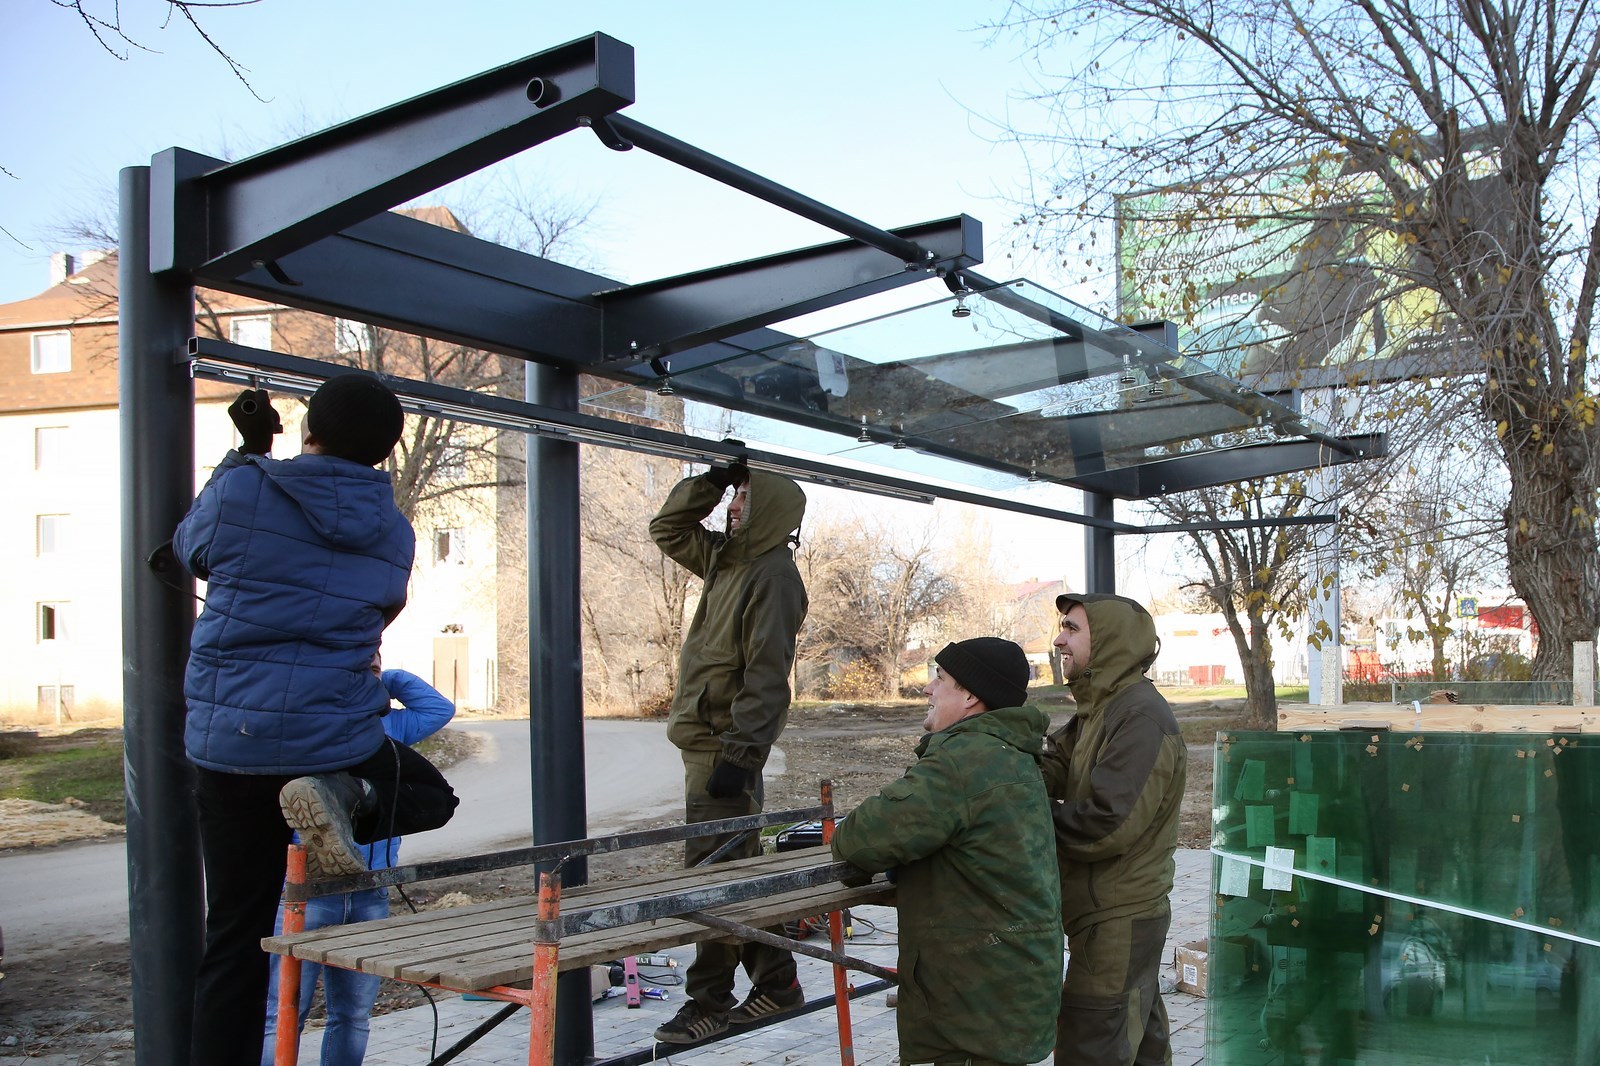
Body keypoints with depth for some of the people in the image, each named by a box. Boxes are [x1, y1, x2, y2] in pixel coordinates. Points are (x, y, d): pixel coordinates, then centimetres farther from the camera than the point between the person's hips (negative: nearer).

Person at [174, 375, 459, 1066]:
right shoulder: (392, 530, 0)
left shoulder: (240, 489, -6)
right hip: (335, 736, -1)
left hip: (225, 741, 1)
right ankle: (345, 803, -7)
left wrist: (244, 452, 22)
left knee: (235, 933, 11)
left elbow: (192, 552, 14)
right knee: (431, 795, 25)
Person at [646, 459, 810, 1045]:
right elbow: (667, 528, 27)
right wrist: (711, 479, 12)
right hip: (704, 739, 10)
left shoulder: (773, 574, -13)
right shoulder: (727, 558, 14)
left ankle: (710, 1000, 5)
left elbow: (767, 675, -20)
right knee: (735, 868, 14)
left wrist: (740, 754, -24)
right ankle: (776, 981, 23)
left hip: (725, 744, -10)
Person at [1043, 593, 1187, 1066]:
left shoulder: (1142, 717, -20)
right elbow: (1050, 771, 3)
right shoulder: (1101, 709, 13)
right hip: (1118, 914, 10)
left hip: (1118, 921, -10)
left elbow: (1108, 824, -26)